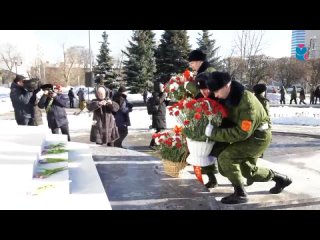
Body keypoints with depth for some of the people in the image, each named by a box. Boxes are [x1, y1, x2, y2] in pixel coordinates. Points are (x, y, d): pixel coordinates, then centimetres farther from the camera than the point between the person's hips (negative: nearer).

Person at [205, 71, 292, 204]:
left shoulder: (247, 102, -33)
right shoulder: (228, 97, -9)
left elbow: (242, 132, -34)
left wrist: (215, 133, -33)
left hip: (259, 136, -9)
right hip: (248, 135, 9)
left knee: (225, 157, -23)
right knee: (247, 171, 21)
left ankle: (240, 194, -9)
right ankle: (281, 179, 39)